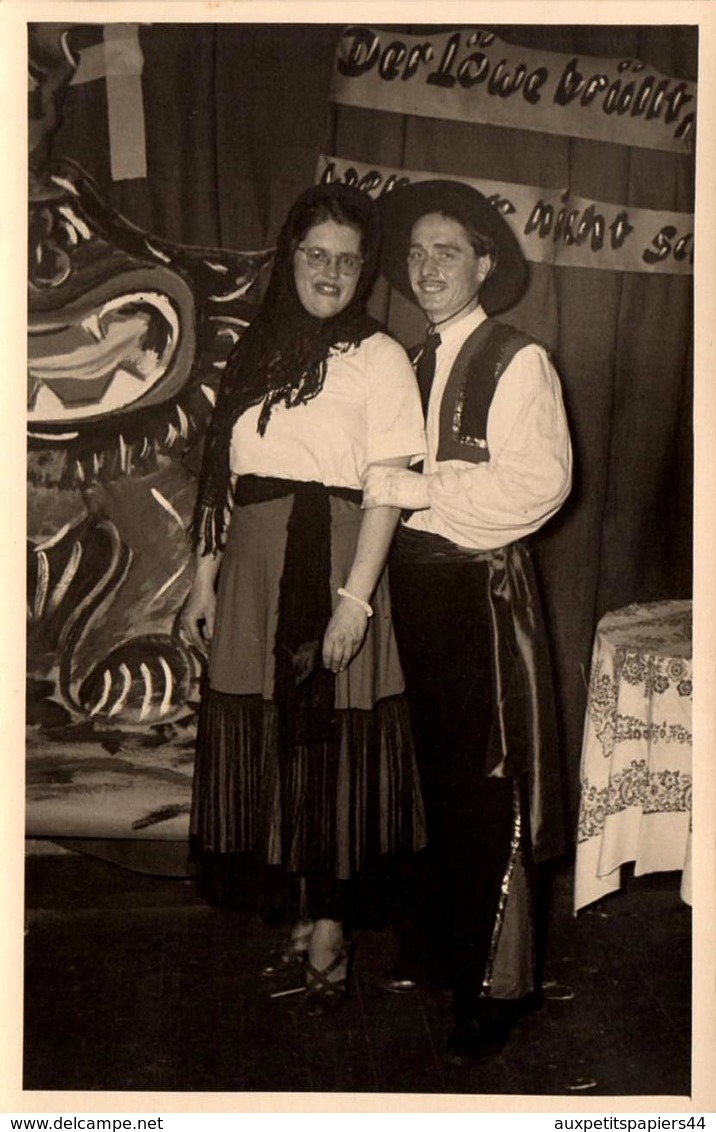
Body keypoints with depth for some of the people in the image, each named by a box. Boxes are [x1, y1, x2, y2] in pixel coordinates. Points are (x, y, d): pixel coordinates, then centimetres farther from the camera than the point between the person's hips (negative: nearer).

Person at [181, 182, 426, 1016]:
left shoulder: (378, 358, -3)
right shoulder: (256, 352, 12)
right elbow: (222, 478, 12)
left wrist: (355, 597, -18)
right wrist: (205, 578, 8)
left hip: (332, 567, -5)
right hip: (254, 572, 5)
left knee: (329, 749, 0)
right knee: (265, 746, 8)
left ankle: (328, 938, 14)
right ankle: (302, 922, 23)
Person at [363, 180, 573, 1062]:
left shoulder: (518, 362, -7)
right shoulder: (412, 363, 14)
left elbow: (538, 481, -19)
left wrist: (416, 489, -18)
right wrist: (380, 488, 1)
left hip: (482, 590, -6)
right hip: (414, 582, 6)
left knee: (487, 790, -1)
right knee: (433, 777, 15)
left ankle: (496, 983, 12)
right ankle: (433, 942, 30)